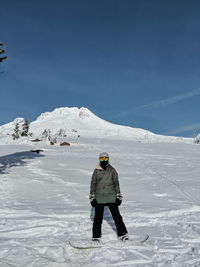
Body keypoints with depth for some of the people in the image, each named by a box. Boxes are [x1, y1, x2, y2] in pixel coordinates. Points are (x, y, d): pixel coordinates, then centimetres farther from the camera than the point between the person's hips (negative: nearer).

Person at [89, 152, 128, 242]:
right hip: (99, 198, 0)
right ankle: (96, 237, 18)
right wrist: (92, 197, 2)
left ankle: (123, 235, 17)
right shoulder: (96, 171, 1)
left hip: (111, 197, 0)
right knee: (98, 218, 5)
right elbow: (93, 184, 6)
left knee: (117, 216, 4)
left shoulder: (112, 170, 2)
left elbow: (116, 183, 7)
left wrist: (118, 196, 4)